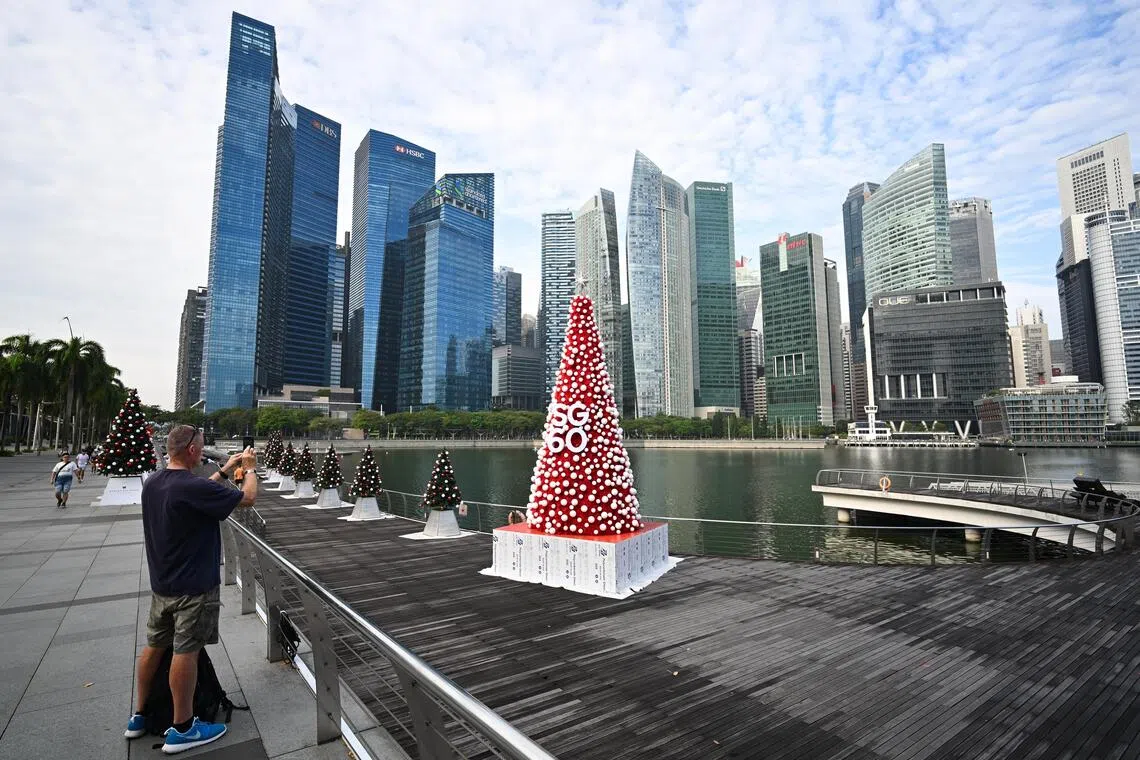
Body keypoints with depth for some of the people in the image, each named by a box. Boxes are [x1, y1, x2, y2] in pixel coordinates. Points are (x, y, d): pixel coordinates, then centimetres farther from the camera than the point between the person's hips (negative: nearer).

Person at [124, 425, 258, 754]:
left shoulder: (152, 483, 1)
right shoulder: (193, 487, -26)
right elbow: (248, 498, -18)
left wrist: (225, 469, 16)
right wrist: (250, 468, -2)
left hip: (161, 584, 9)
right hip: (193, 587, -8)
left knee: (154, 646, 19)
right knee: (185, 652, 2)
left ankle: (139, 716, 34)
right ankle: (182, 729, 14)